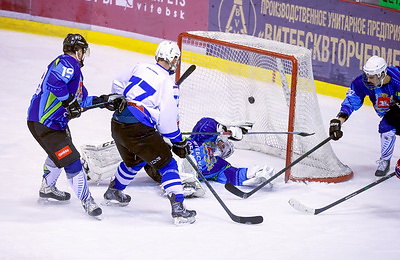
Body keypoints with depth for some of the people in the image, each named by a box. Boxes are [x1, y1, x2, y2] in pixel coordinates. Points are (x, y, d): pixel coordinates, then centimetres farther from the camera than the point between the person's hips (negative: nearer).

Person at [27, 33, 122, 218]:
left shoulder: (73, 67, 17)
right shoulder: (67, 63, -17)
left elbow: (81, 100, 19)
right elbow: (54, 82, -36)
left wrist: (102, 100, 11)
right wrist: (69, 101, -29)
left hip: (56, 122, 12)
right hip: (43, 124, -12)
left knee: (59, 152, 33)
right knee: (70, 160, -12)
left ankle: (47, 189, 51)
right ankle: (87, 201, -6)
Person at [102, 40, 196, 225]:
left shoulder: (140, 68, 11)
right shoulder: (167, 83, -9)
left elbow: (118, 85, 24)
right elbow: (167, 118, -11)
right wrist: (178, 142, -1)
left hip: (117, 125, 8)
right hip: (138, 130, -8)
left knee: (134, 161, 33)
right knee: (167, 164, 0)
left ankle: (113, 192, 50)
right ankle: (178, 209, -10)